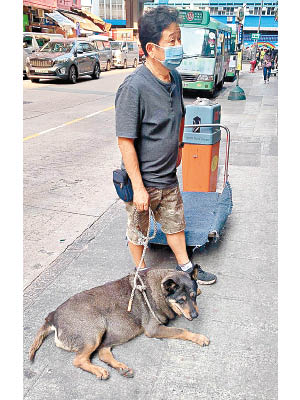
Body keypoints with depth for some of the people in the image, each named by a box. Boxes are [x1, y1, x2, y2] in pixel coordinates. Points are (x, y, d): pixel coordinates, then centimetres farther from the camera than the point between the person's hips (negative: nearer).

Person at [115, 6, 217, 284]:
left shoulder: (175, 78, 0)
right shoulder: (134, 87, -24)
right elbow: (125, 141, -23)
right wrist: (138, 187, -21)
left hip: (168, 177, 7)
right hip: (142, 180, -7)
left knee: (175, 222, 23)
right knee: (138, 228, 16)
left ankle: (185, 267, 44)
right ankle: (141, 272, 40)